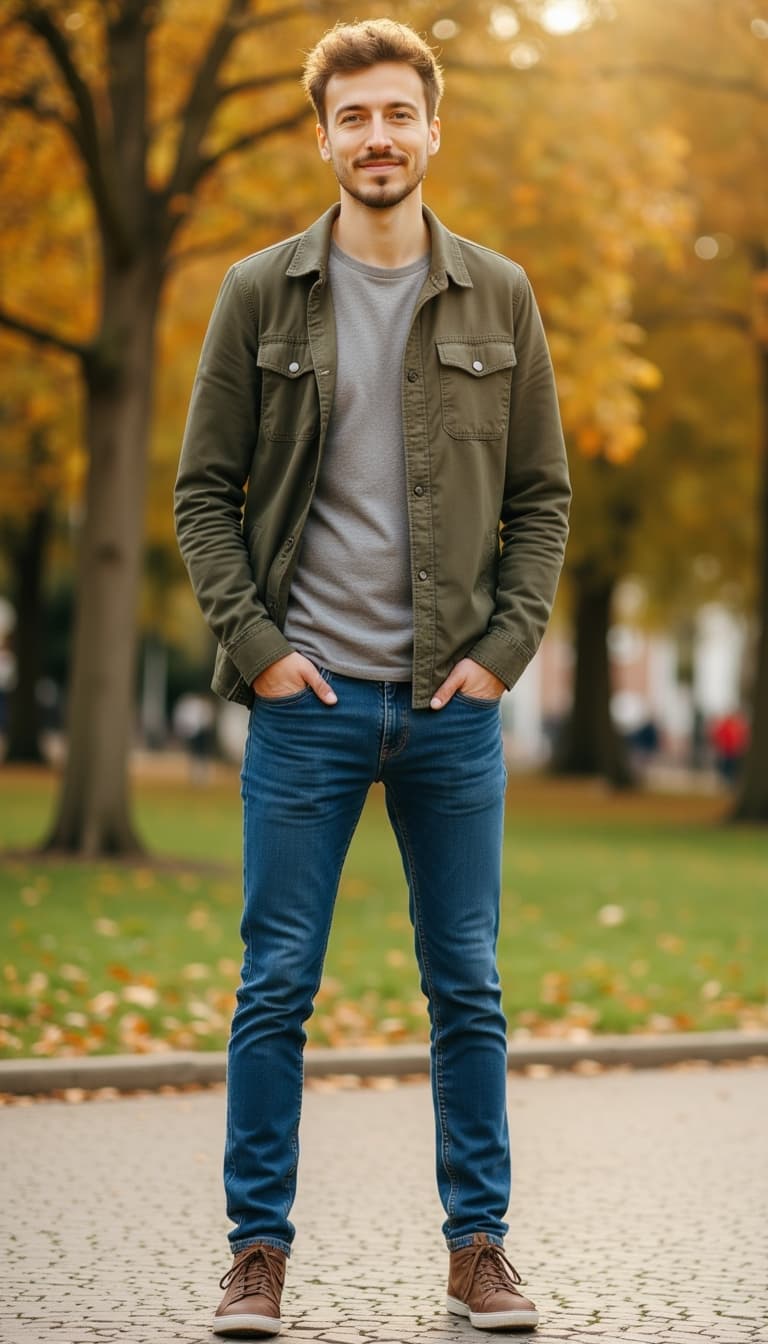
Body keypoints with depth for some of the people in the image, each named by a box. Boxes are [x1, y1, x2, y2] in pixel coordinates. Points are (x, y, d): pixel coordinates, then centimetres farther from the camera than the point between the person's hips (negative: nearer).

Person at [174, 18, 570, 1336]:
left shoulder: (499, 297, 7)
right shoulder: (262, 294, 3)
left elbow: (542, 495, 9)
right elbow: (203, 489, 4)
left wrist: (503, 648, -3)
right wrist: (254, 644, -7)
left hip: (456, 699, 1)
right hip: (308, 696, -1)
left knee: (468, 988, 7)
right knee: (276, 984, 2)